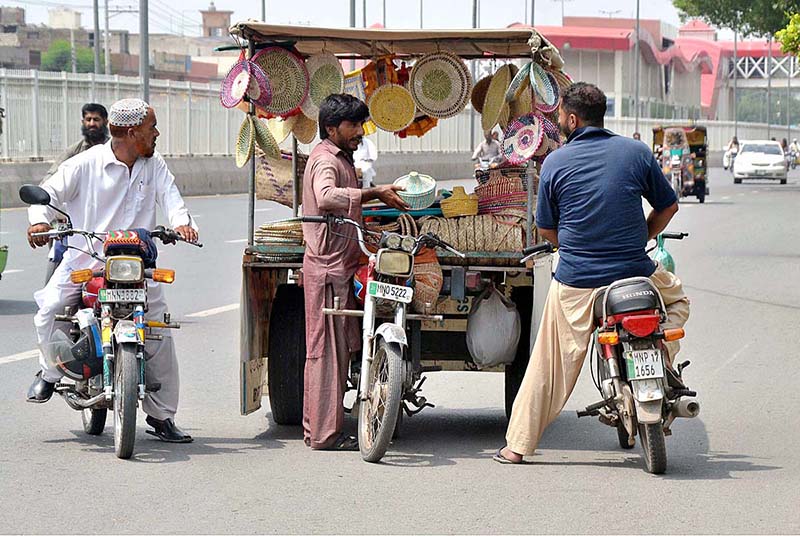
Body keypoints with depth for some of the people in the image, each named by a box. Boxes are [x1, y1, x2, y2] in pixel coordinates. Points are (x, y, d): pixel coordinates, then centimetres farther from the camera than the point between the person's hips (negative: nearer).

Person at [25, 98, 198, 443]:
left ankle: (161, 416, 7)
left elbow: (170, 196, -3)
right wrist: (39, 219, -23)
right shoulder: (87, 163, -2)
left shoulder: (154, 166, 10)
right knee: (48, 312, -20)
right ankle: (51, 372, 10)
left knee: (160, 334, -3)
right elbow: (49, 191, -2)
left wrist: (181, 222, -25)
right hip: (84, 258, -2)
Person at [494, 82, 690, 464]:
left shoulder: (555, 163, -1)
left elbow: (545, 228, 7)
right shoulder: (636, 153, 2)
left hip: (575, 283, 0)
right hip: (634, 273, 0)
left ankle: (518, 444, 11)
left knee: (551, 363, 9)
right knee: (677, 298, 29)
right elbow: (668, 206, 10)